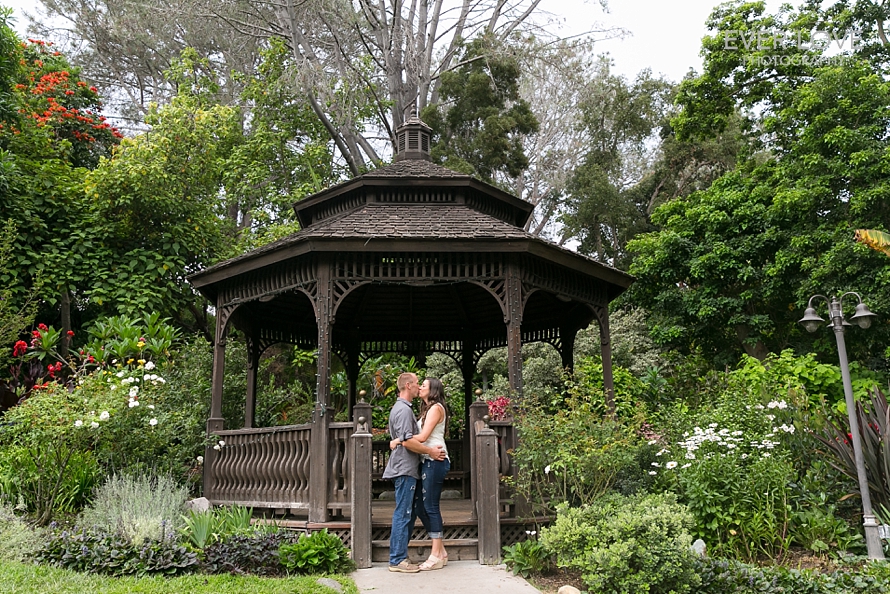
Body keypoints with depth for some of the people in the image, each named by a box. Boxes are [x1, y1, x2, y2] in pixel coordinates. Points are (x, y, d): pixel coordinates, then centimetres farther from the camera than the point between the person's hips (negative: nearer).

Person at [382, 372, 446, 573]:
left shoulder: (401, 408, 19)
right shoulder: (403, 409, -15)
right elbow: (407, 441, -23)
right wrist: (430, 451, -14)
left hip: (407, 469, 11)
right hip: (405, 468, -11)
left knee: (409, 513, 14)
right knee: (403, 514, -6)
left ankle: (400, 556, 20)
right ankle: (397, 560, -1)